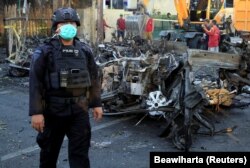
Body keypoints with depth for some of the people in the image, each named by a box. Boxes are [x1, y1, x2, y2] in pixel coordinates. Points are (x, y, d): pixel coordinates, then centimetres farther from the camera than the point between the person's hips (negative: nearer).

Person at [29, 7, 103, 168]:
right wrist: (36, 112, -15)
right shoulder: (45, 51, -6)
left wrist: (96, 104, 10)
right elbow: (35, 83, -10)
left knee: (80, 151, 3)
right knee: (50, 149, 15)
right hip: (53, 109, -2)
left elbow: (93, 79, 12)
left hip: (79, 109, 2)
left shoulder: (85, 51, 5)